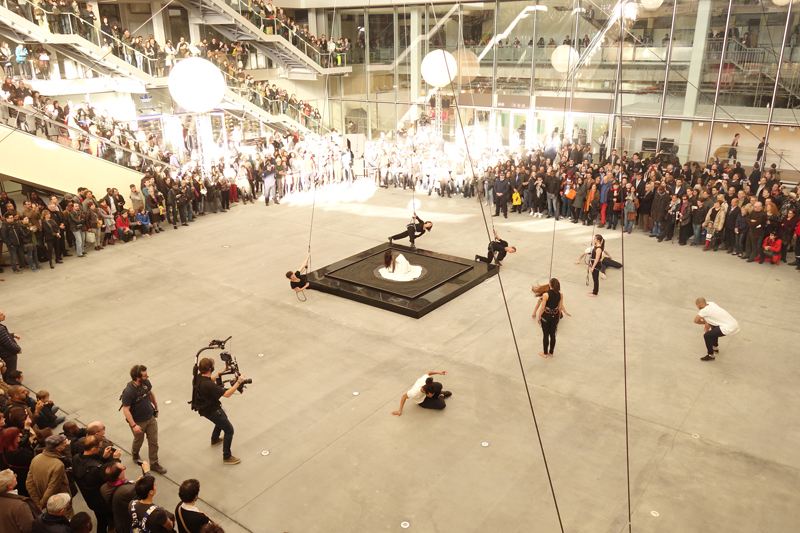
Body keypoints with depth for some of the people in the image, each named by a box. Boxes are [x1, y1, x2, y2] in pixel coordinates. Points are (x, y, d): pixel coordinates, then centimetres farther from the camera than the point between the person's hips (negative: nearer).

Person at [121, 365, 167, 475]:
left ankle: (154, 464, 29)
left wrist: (156, 406, 21)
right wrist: (133, 425, -25)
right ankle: (135, 454, 56)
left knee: (154, 442, 11)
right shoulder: (128, 391, -32)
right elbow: (126, 409, -25)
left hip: (151, 418, 5)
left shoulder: (146, 382, -13)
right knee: (138, 441, 22)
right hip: (138, 422, -4)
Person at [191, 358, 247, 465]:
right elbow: (227, 394, -35)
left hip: (204, 408, 10)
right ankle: (227, 457, 11)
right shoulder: (208, 385, -38)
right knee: (229, 430, 2)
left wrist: (221, 372, 21)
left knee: (221, 420, 36)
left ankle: (215, 440, 61)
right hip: (212, 411, -10)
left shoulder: (199, 378, -9)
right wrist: (238, 382, -29)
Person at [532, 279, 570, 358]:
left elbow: (542, 308, -16)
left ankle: (545, 353, 27)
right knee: (553, 334, 18)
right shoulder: (560, 294, -10)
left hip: (546, 316, -4)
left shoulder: (546, 295, -24)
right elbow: (560, 307, 0)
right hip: (555, 315, 4)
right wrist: (559, 317, 15)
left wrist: (539, 317, -2)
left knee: (545, 335, 12)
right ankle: (551, 352, 32)